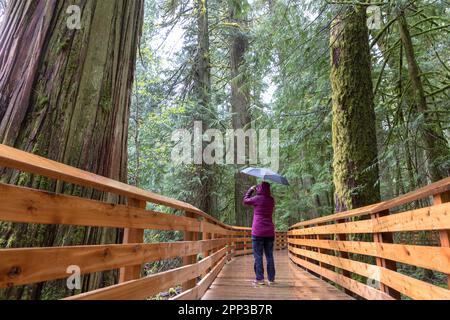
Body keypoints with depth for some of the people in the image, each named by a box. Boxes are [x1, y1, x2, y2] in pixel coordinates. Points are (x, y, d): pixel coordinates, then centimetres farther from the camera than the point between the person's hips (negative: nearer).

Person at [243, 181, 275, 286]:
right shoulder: (271, 200, 6)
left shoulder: (257, 199, -9)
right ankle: (271, 278, 14)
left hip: (258, 232, -5)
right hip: (270, 232, 5)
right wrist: (258, 191, 24)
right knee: (269, 256, 10)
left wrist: (251, 190, 21)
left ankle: (260, 279, 4)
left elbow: (245, 200, 8)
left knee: (258, 256, 2)